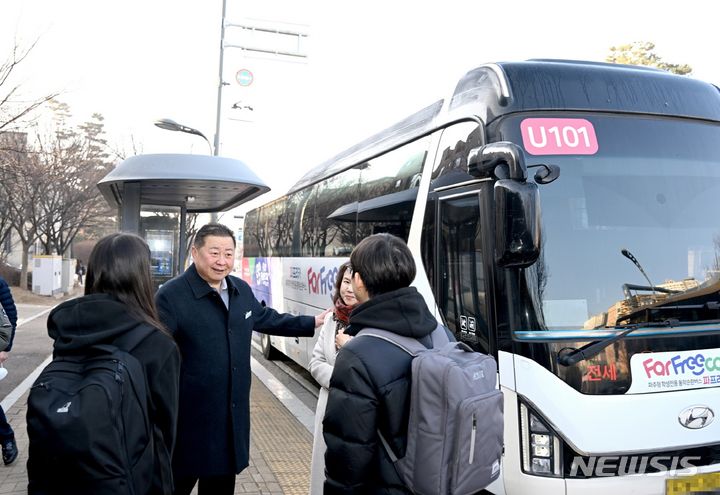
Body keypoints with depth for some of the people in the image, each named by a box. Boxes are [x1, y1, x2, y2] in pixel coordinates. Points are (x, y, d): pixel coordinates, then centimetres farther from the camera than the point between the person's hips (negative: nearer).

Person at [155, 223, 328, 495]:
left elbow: (266, 318, 24)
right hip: (188, 419, -6)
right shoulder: (170, 296, -16)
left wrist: (311, 323, 26)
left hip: (232, 416, 7)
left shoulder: (242, 290, 7)